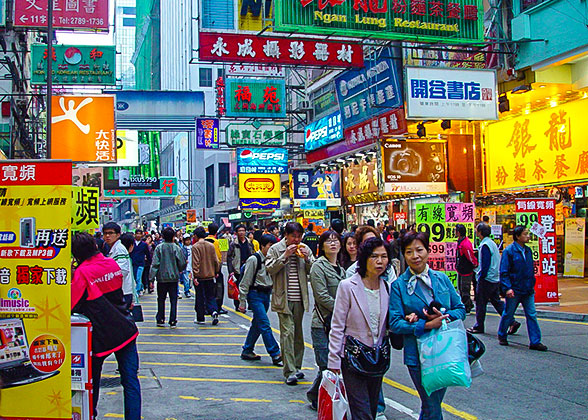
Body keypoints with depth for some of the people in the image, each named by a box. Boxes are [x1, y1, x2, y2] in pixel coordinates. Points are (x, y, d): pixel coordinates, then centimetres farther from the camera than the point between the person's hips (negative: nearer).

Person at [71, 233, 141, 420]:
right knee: (130, 380, 4)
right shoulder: (112, 264, 4)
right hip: (126, 331, 4)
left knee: (92, 378, 16)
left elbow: (70, 305, -17)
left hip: (101, 334, -4)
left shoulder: (83, 273, -13)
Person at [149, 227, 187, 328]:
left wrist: (151, 278, -5)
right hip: (174, 277, -1)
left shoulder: (159, 248, -6)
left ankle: (160, 320, 16)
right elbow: (182, 263, -4)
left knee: (161, 299, 13)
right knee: (173, 300, 5)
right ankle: (173, 321, 3)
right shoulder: (176, 248, -6)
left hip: (161, 278, 1)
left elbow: (155, 263, -7)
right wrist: (179, 270, 17)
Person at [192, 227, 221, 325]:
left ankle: (200, 318, 14)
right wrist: (216, 272, 17)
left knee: (200, 298, 7)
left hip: (200, 276, -3)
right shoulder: (211, 245, 3)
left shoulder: (195, 247, -10)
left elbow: (195, 262, -14)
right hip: (210, 275, 3)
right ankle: (214, 311, -12)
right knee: (211, 296, 11)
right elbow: (216, 260, 6)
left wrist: (195, 276, -13)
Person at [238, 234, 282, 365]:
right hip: (255, 294, -8)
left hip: (266, 294, 8)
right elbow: (245, 282, -11)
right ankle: (275, 354, -9)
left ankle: (247, 351, 25)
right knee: (264, 324, -10)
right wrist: (242, 302, -11)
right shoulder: (254, 259, -13)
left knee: (257, 324, 14)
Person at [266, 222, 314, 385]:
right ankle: (290, 371, -11)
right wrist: (285, 256, -18)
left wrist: (307, 258, -10)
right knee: (287, 332, -11)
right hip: (283, 298, -4)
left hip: (299, 298, 4)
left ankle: (296, 367, 23)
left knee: (298, 333, 12)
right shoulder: (276, 249, -2)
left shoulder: (305, 249, 9)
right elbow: (269, 269, -11)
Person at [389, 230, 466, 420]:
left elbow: (461, 309, 8)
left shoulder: (441, 278, 5)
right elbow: (395, 324, -10)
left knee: (434, 403, 17)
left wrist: (443, 317, -12)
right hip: (418, 354, -4)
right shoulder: (399, 285, -5)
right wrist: (427, 325, -20)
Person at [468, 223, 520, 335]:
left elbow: (485, 264, -20)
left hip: (487, 280, -9)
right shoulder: (492, 243, 13)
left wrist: (481, 277, -14)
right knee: (497, 301, 13)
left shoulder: (485, 245, -16)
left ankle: (478, 327, 8)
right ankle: (512, 322, 7)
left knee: (481, 303, 1)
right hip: (496, 279, 9)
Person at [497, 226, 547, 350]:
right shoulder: (509, 251, -11)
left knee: (532, 315, 2)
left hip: (528, 290, 6)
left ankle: (535, 341, 5)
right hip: (514, 291, -5)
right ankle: (502, 336, 26)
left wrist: (532, 285, 15)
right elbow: (504, 272, -12)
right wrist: (507, 288, -20)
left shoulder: (528, 250, 9)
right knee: (508, 314, 8)